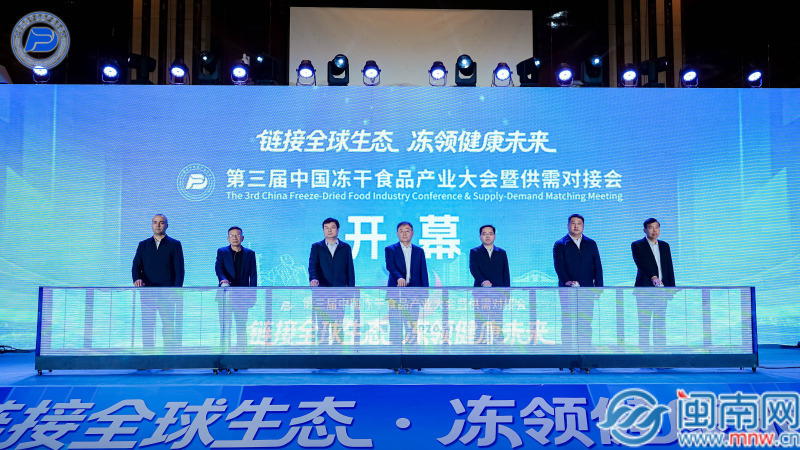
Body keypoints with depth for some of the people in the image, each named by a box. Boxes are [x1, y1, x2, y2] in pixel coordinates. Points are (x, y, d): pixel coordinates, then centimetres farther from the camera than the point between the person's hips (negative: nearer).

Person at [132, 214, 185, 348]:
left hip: (167, 293, -2)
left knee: (169, 327, -5)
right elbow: (136, 266, 8)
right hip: (147, 292, 3)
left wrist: (176, 291, -10)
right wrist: (137, 279, -14)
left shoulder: (175, 245, 8)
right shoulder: (143, 245, 17)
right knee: (147, 327, 1)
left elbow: (179, 270, 2)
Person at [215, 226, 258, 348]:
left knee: (242, 327, 5)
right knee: (225, 326, -1)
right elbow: (218, 268, -11)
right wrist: (223, 280, -32)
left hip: (242, 296, 1)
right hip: (226, 295, -1)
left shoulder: (250, 254, 9)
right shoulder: (222, 252, 6)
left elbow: (253, 275, 7)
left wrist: (252, 295, -1)